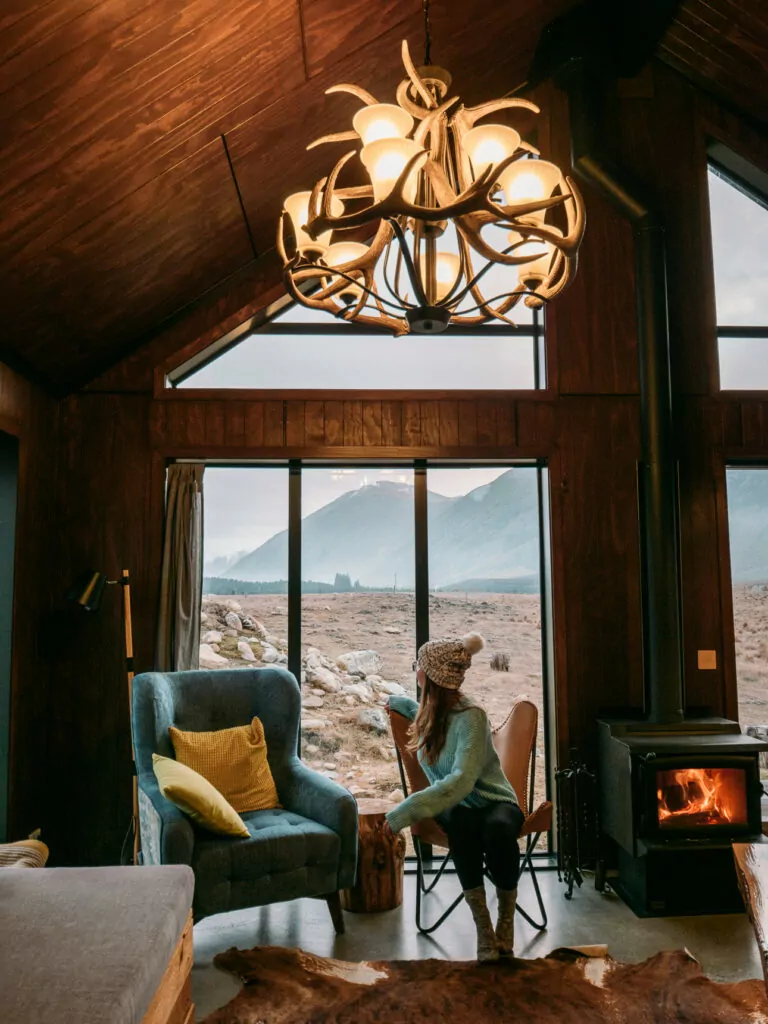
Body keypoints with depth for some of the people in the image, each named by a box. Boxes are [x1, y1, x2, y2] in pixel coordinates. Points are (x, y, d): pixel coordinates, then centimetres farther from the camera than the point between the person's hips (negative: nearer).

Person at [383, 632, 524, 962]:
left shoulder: (470, 716, -22)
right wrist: (401, 703, 37)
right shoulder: (430, 710, 1)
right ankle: (482, 926, -24)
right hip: (456, 806, 4)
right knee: (462, 823, -35)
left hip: (493, 802, -4)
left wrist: (404, 812, -39)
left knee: (498, 828, -40)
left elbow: (461, 781, -34)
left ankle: (507, 915, -13)